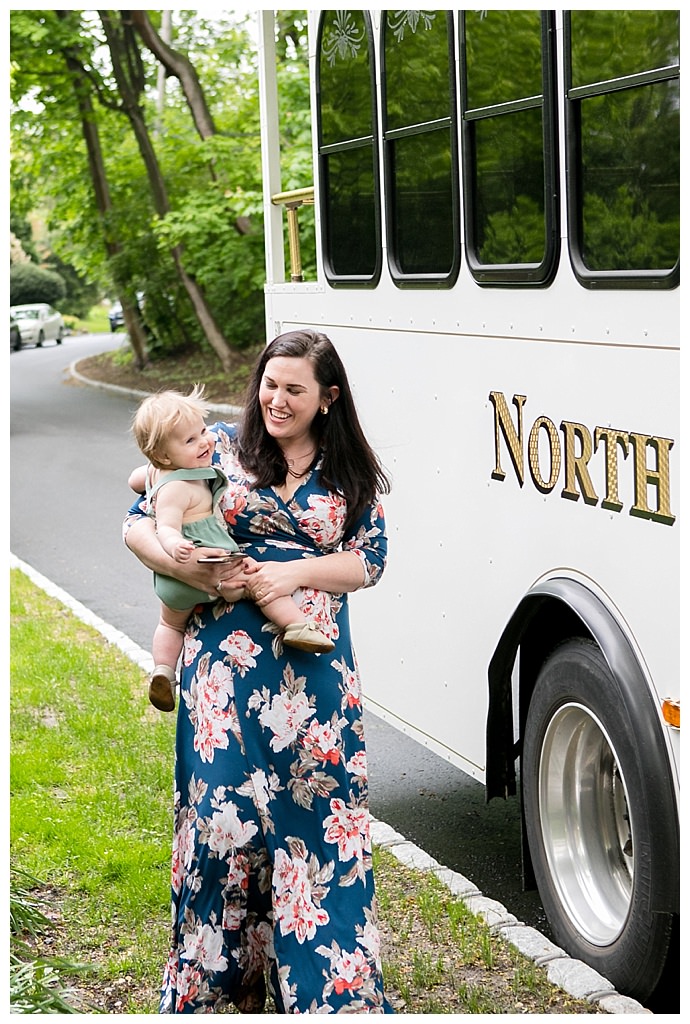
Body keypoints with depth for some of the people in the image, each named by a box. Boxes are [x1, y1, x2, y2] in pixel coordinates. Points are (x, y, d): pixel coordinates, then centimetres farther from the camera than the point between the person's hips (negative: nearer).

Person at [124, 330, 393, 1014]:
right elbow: (139, 525, 4)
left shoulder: (350, 473, 12)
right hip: (228, 662, -1)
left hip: (316, 669, 1)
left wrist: (293, 573, -12)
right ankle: (215, 983, 14)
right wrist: (198, 573, -14)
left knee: (317, 815, 2)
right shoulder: (221, 447, 7)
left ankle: (332, 987, 12)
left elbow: (369, 559, 4)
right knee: (224, 808, -1)